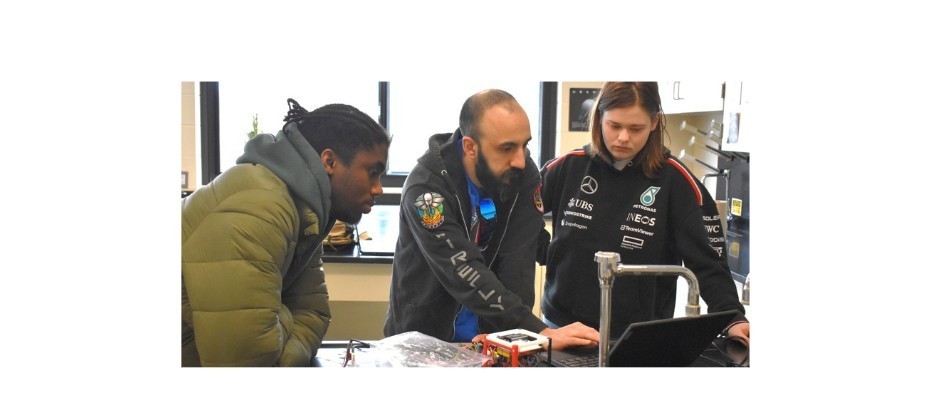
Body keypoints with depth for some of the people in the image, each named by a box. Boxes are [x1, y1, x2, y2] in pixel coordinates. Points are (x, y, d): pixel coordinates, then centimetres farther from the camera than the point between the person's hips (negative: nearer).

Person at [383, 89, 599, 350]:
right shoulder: (426, 186, -21)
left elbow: (517, 265, -13)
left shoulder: (525, 176, -9)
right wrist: (539, 333, -33)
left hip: (493, 336, 1)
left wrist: (508, 335, -26)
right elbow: (467, 275, -27)